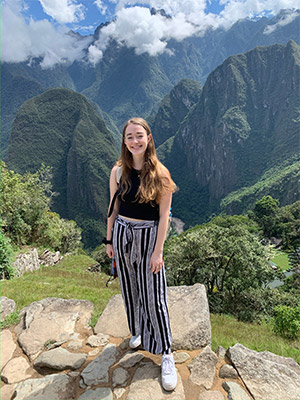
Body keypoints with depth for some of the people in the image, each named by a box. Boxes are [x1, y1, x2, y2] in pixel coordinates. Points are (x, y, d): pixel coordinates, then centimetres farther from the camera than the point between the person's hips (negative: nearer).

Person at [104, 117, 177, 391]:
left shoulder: (160, 173, -10)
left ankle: (166, 354, 20)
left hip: (149, 236, -3)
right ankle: (138, 331, 45)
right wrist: (109, 240, 7)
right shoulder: (118, 171, -1)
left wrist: (158, 250, -11)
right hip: (122, 234, 4)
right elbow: (113, 208, 6)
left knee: (154, 296, 2)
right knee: (130, 289, 19)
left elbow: (164, 215, -9)